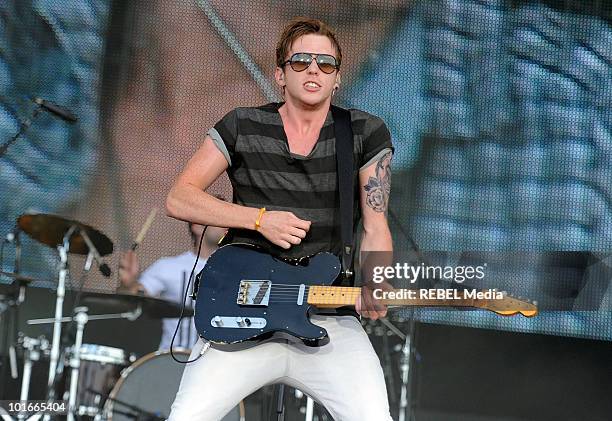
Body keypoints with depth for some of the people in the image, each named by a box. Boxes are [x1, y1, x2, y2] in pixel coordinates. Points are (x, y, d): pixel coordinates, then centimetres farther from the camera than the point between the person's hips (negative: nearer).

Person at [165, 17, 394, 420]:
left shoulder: (366, 133, 8)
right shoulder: (243, 126, 7)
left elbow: (375, 228, 5)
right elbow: (179, 198, 4)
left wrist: (370, 287, -15)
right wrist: (259, 218, -8)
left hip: (328, 315, 0)